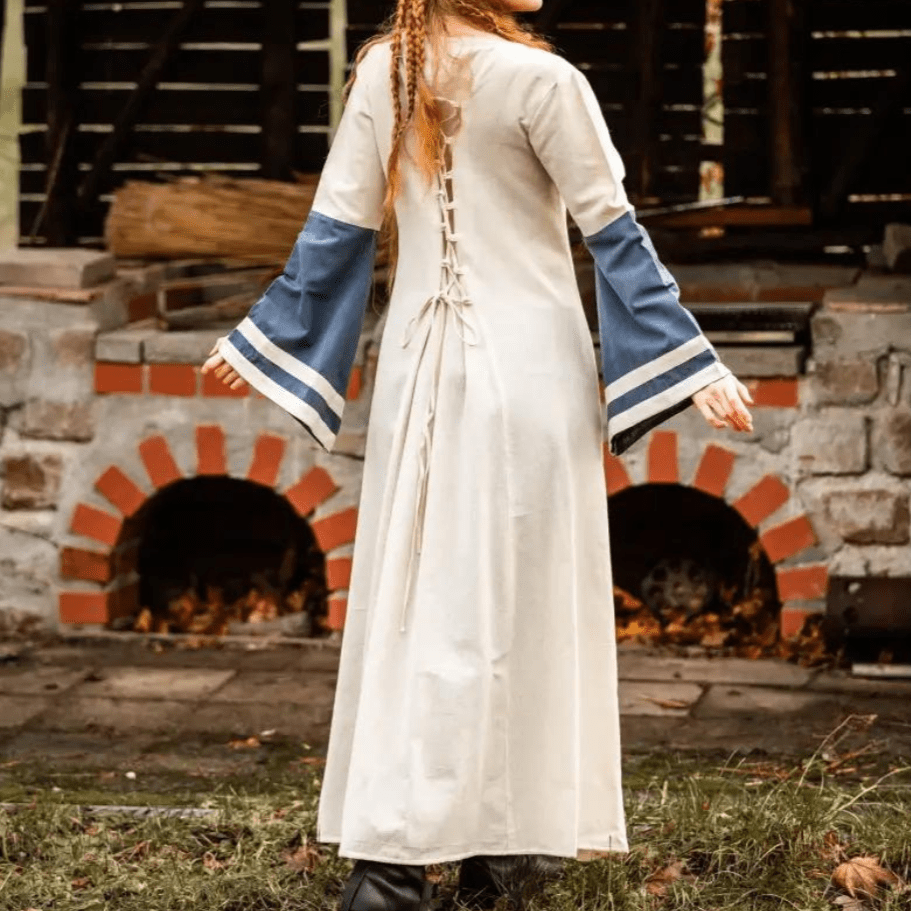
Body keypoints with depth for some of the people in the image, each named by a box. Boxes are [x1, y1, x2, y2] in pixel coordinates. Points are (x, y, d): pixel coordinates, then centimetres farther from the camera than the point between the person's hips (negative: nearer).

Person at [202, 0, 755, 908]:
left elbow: (336, 229, 6)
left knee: (415, 596, 7)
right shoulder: (540, 79, -11)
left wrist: (262, 341, 19)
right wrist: (695, 366, -1)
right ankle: (495, 837, 7)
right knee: (512, 598, 3)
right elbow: (614, 238, -8)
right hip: (527, 365, -4)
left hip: (421, 363, 4)